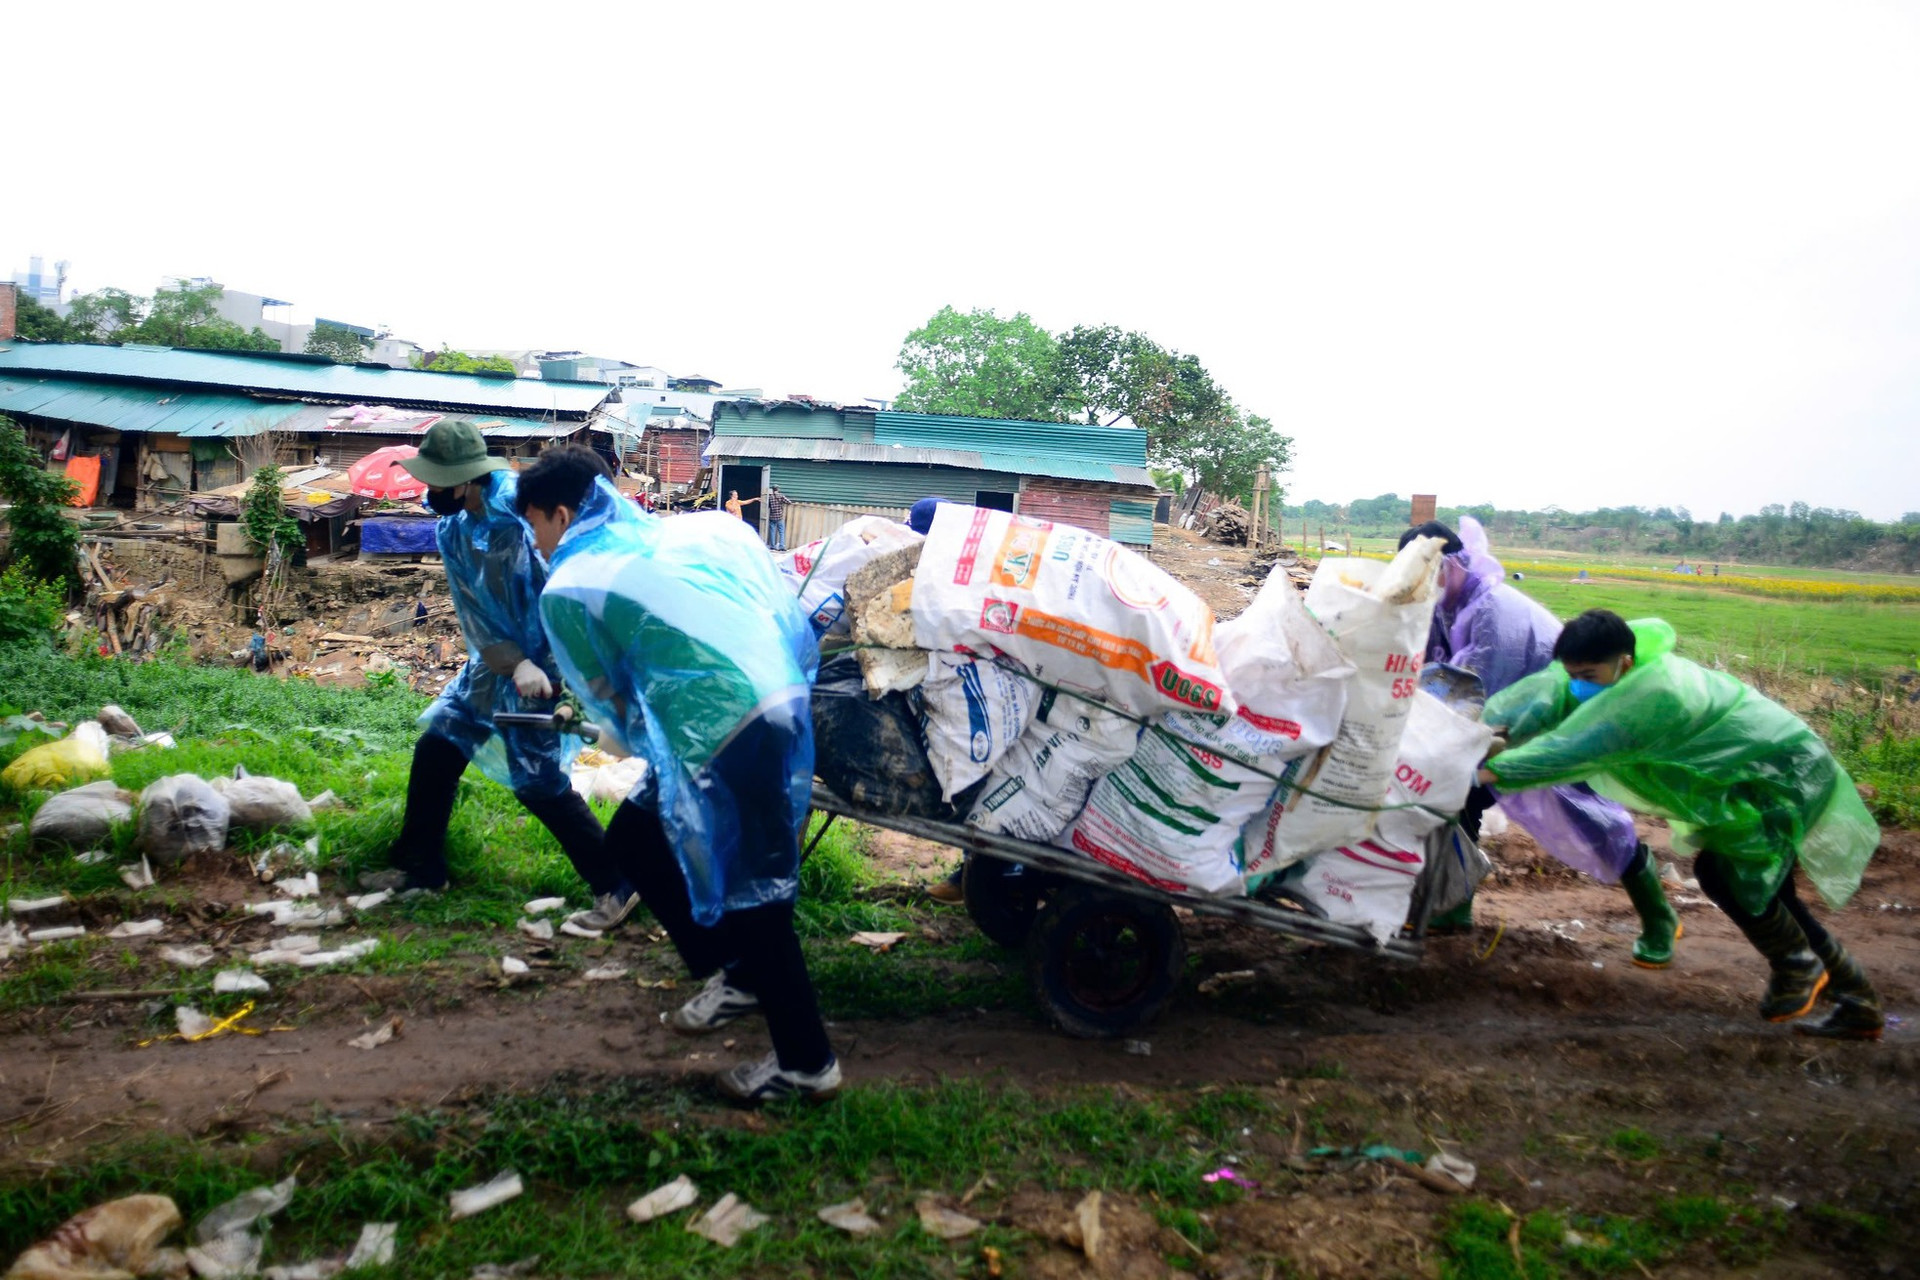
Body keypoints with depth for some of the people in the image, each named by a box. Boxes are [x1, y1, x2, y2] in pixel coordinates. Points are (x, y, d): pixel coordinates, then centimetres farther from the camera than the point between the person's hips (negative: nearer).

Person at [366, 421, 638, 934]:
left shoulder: (518, 508, -22)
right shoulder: (452, 531, 0)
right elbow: (475, 616, -7)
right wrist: (515, 663, -22)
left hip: (543, 662, -8)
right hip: (494, 663, 8)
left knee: (538, 779, -8)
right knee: (436, 749, 11)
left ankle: (615, 885, 2)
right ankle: (420, 866, 30)